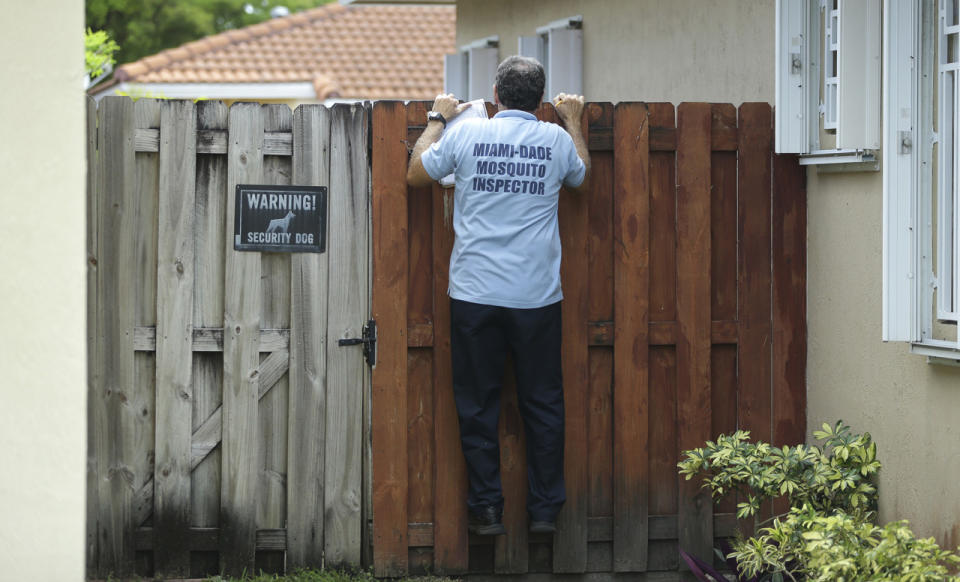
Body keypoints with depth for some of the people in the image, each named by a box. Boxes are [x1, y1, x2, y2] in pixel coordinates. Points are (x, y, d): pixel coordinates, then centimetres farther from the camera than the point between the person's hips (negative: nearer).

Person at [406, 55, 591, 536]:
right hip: (537, 298, 1)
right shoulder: (556, 140, 1)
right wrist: (574, 122, 33)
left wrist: (437, 119, 23)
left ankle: (487, 509, 8)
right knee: (543, 405, 9)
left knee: (477, 405, 7)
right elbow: (582, 181, 22)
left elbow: (416, 174, 11)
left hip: (475, 294, -1)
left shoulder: (466, 133, -3)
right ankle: (545, 509, 11)